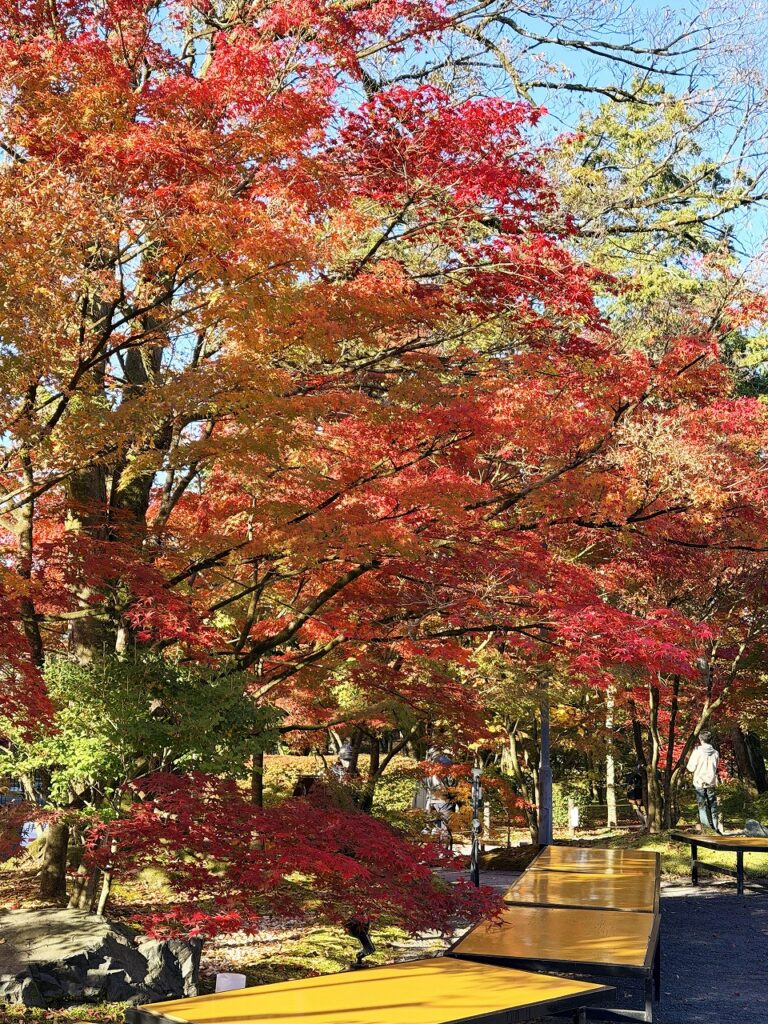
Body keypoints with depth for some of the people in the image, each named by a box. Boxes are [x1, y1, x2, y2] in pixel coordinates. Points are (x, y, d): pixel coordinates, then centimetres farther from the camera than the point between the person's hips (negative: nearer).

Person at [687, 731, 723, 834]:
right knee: (713, 806, 12)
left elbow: (691, 767, -10)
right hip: (712, 782, 3)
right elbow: (716, 766, 12)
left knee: (702, 806, 3)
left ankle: (707, 827, 0)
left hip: (700, 783, -3)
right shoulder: (715, 753, -2)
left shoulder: (697, 752, -14)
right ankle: (716, 827, 15)